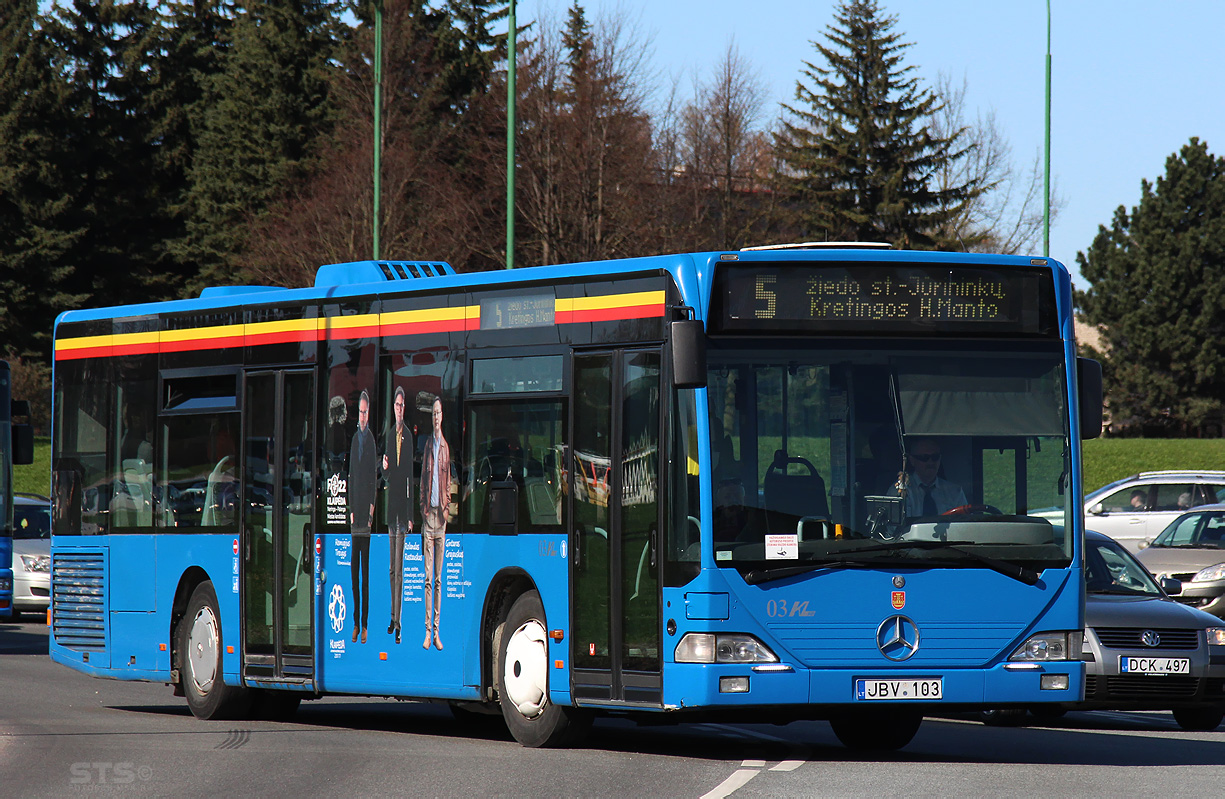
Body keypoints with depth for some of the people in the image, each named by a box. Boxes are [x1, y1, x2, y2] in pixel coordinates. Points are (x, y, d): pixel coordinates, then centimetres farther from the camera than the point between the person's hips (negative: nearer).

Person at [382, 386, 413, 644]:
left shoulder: (408, 436, -7)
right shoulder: (389, 435, 12)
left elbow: (410, 475, -8)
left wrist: (410, 515, -10)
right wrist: (385, 467, -10)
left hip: (403, 507, -6)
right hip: (391, 506, 6)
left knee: (399, 568, -6)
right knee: (392, 568, 11)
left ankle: (398, 619, -5)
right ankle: (393, 616, 17)